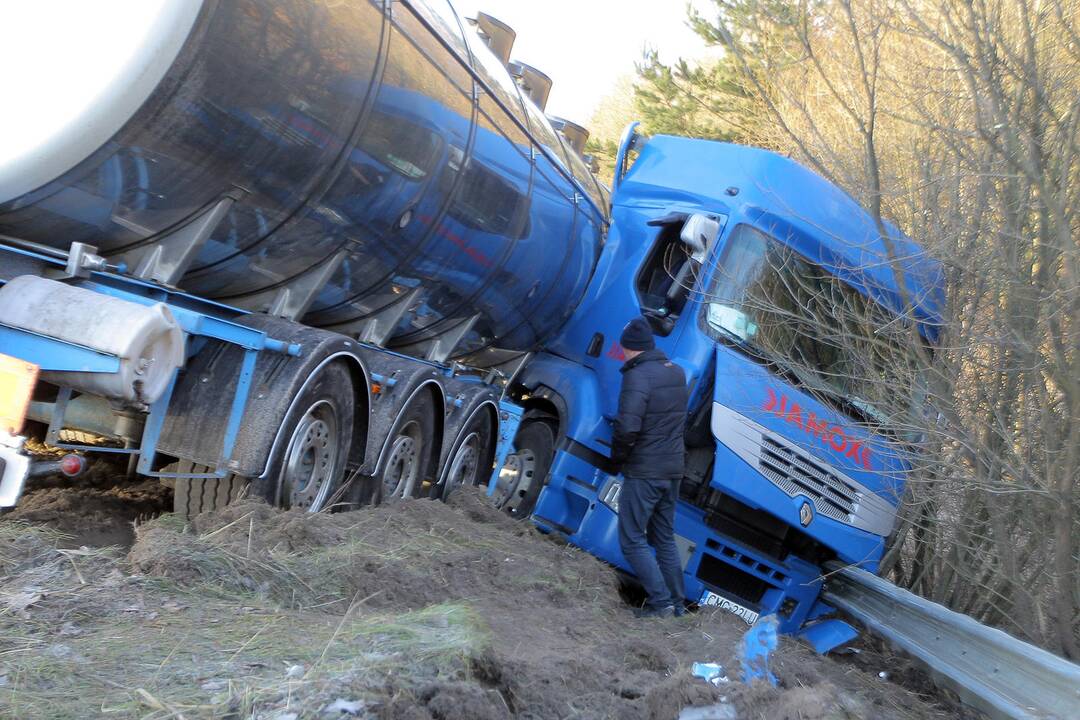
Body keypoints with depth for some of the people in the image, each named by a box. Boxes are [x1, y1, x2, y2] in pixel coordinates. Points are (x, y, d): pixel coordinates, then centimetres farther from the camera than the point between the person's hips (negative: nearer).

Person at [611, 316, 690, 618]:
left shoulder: (638, 376, -18)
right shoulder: (677, 373, 9)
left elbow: (627, 427, -25)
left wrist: (618, 456, -9)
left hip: (643, 471, -8)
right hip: (673, 469, 8)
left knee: (632, 540, 0)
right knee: (665, 538, 18)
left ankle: (660, 602, -4)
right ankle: (677, 603, 22)